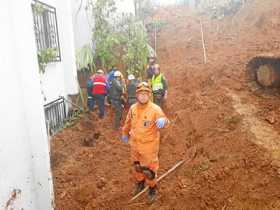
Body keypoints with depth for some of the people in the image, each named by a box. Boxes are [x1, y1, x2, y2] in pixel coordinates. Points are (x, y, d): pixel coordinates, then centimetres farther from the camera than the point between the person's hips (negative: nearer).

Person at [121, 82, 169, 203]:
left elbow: (164, 121, -32)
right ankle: (140, 182, 52)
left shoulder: (155, 109, -20)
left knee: (149, 169, 8)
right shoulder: (133, 108, -4)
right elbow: (128, 122, 12)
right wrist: (125, 133, 24)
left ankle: (152, 188, 35)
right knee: (137, 166, 25)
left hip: (149, 145, -5)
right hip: (135, 144, 5)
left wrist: (163, 121, -56)